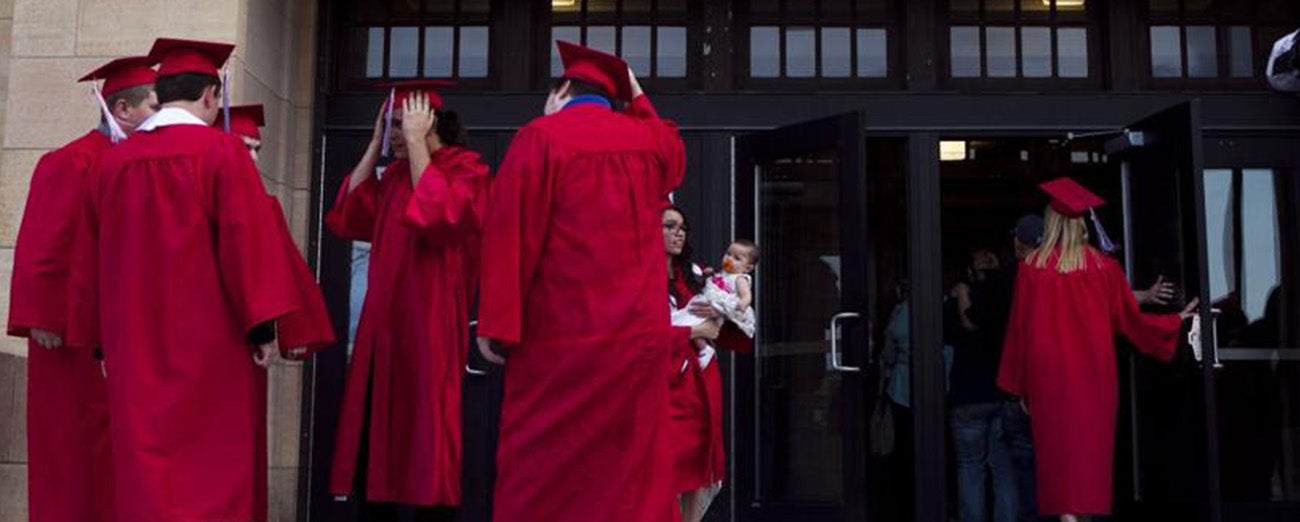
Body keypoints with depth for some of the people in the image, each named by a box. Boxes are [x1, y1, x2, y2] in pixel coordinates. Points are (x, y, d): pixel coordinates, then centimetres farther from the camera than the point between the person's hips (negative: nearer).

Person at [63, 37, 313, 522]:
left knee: (144, 463, 9)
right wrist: (262, 324, -10)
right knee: (215, 466, 2)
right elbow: (247, 241, -14)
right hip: (209, 339, -4)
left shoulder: (112, 160, 8)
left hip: (133, 342, 5)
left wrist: (103, 340, 19)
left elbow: (89, 260, 12)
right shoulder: (221, 150, -6)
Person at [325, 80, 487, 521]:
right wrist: (375, 144, 7)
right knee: (378, 434, 8)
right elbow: (349, 217, 8)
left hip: (428, 319, -7)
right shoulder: (397, 172, 17)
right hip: (385, 318, 7)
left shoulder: (465, 168, -6)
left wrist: (415, 142, -15)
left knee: (423, 434, -3)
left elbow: (435, 214, -23)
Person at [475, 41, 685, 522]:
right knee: (632, 473, 9)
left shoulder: (541, 137, -5)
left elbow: (510, 230, -11)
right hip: (636, 337, 5)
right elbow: (673, 150, 36)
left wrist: (496, 324, -9)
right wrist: (636, 96, 38)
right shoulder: (648, 140, 10)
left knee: (542, 473, 3)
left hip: (559, 336, -4)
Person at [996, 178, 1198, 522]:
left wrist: (1019, 386, 5)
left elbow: (1019, 327, -2)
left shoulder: (1032, 266, -5)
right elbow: (1130, 320, 7)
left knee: (1058, 447, 1)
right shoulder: (1104, 265, 0)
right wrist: (1176, 320, 25)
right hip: (1095, 373, 2)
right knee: (1090, 446, 10)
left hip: (1048, 376, -2)